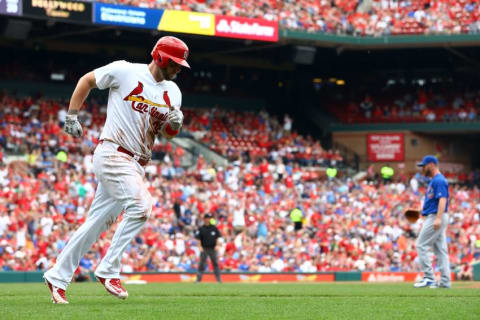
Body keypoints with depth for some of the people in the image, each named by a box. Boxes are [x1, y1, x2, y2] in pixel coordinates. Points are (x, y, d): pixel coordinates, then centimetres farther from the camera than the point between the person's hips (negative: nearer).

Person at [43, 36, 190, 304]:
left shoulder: (172, 92, 10)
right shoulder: (125, 71, -7)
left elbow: (169, 133, 15)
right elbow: (87, 80, 6)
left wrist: (176, 124, -8)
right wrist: (72, 116, 2)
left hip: (137, 164, 7)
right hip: (112, 154, -7)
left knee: (97, 223, 7)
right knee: (141, 205, -24)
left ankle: (58, 277, 16)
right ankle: (109, 270, -14)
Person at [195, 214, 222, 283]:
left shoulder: (214, 228, 7)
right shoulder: (201, 229, -1)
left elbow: (218, 237, 11)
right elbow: (197, 238, -3)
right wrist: (200, 247, -13)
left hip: (213, 249, 2)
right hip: (204, 249, -2)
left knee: (215, 263, 1)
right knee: (202, 263, -2)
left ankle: (218, 279, 5)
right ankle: (198, 279, 3)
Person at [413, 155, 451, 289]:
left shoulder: (439, 180, -12)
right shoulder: (434, 181, 20)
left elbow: (442, 199, -23)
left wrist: (438, 219, -32)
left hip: (435, 217, -10)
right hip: (434, 218, 10)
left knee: (422, 245, -9)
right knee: (440, 249, 6)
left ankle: (428, 277, -10)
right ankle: (445, 281, 5)